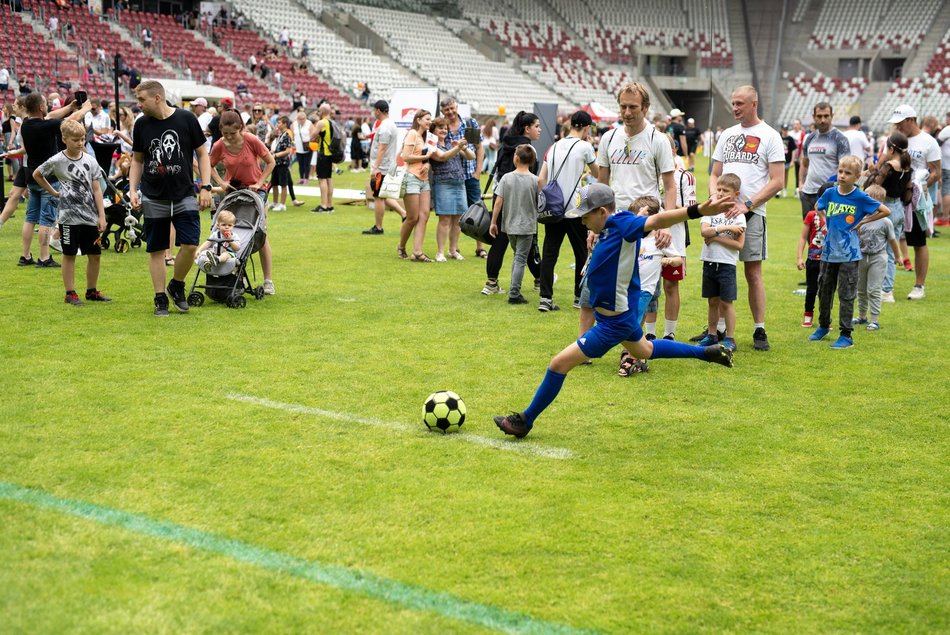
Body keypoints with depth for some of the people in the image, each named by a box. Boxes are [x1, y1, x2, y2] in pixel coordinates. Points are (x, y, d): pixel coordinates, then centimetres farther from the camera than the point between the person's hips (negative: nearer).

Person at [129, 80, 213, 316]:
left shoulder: (186, 119, -5)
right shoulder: (141, 124, 1)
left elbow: (202, 154, 1)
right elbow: (137, 160, 12)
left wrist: (206, 187, -6)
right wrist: (133, 189, 0)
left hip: (184, 195, -1)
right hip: (153, 198, 2)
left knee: (190, 244, -10)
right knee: (156, 250, 3)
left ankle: (176, 286, 14)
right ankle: (160, 299, 14)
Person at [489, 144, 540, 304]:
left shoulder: (506, 178, -5)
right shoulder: (535, 181, -9)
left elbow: (498, 201, -7)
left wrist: (493, 222, -1)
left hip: (509, 225, 3)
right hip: (527, 226, -3)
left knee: (517, 255, 22)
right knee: (521, 259, 1)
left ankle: (515, 290, 25)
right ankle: (514, 294, -3)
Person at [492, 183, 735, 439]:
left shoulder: (623, 224, -25)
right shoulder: (609, 228, -1)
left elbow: (656, 220, -38)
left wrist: (698, 211, -50)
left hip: (614, 323, -11)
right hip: (623, 312, 11)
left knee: (559, 364, -7)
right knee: (644, 350, 37)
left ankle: (525, 421, 6)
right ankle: (707, 352, 48)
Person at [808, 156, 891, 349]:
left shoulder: (860, 198, -10)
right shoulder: (830, 193, 1)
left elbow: (885, 211, -4)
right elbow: (818, 207, 22)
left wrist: (862, 222, -6)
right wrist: (828, 221, 8)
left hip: (849, 254, -4)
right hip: (829, 251, 4)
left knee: (846, 295, -1)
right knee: (824, 290, 15)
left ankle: (846, 335, 6)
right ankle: (823, 326, 34)